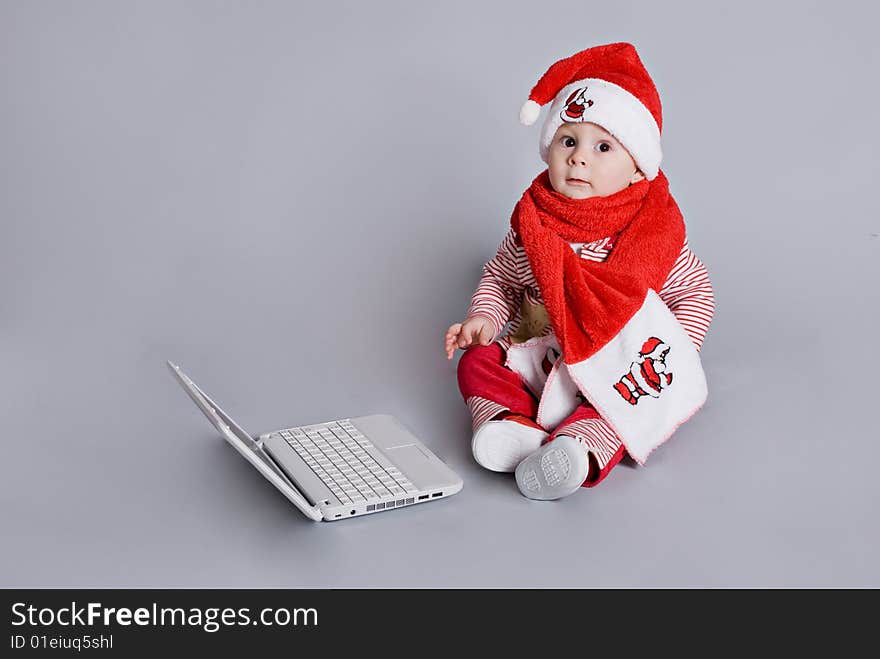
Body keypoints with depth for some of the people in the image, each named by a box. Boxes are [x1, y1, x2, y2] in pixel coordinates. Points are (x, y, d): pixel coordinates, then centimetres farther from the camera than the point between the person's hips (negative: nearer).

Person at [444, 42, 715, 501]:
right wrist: (483, 317, -7)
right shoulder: (533, 222, -3)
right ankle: (515, 425, -37)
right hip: (538, 355, 4)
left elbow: (694, 291, 0)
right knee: (477, 361, -17)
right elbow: (499, 277, 12)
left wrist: (676, 352, -14)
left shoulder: (653, 232, -10)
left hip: (619, 366, -3)